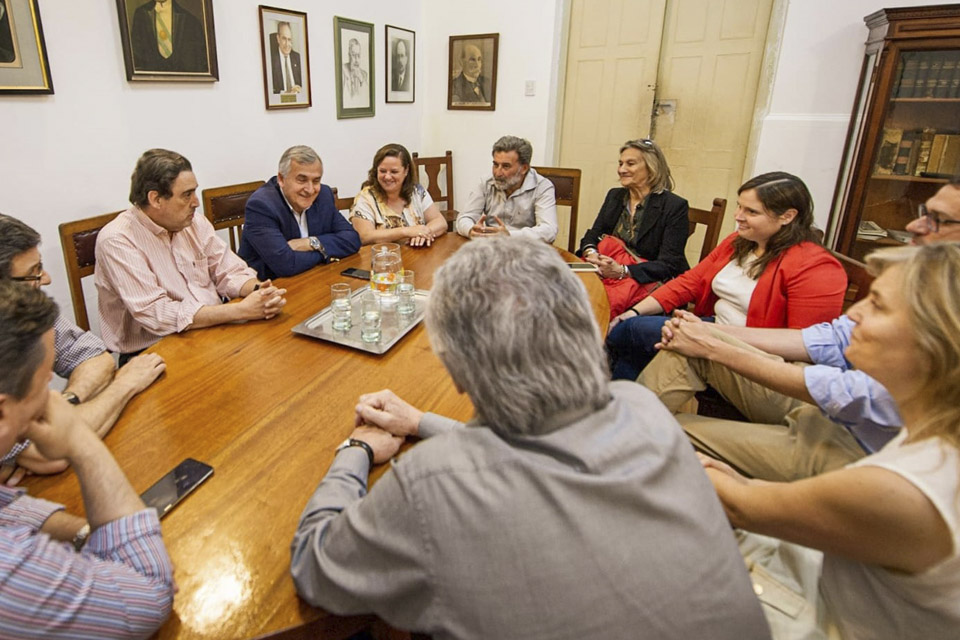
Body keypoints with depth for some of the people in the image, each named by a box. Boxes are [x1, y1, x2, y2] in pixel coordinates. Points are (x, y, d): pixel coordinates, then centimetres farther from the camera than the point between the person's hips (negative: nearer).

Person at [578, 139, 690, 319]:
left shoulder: (675, 206, -5)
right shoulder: (614, 196, 14)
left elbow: (669, 265, -11)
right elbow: (592, 236, 10)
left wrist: (623, 271, -26)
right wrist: (590, 253, -16)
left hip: (650, 282, -4)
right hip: (609, 269, 5)